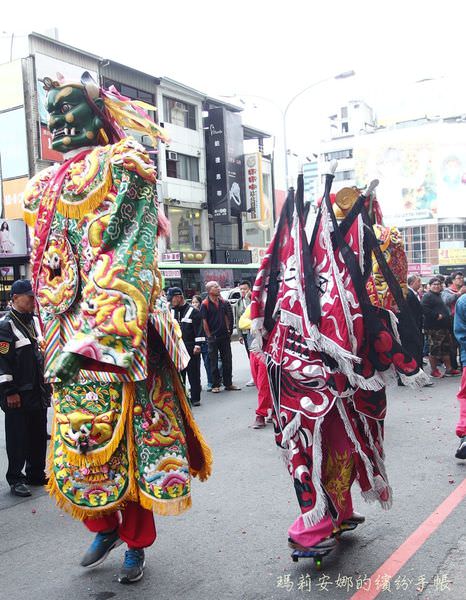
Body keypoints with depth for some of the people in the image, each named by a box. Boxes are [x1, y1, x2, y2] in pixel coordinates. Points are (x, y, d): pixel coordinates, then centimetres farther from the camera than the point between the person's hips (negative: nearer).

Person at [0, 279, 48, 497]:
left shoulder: (34, 321, 13)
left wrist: (46, 384, 19)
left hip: (38, 391, 8)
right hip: (18, 394, -8)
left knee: (39, 435, 14)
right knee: (18, 437, 2)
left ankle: (36, 474, 27)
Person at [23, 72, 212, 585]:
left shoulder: (121, 168, -2)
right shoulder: (44, 188, 18)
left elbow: (128, 259, -12)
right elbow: (44, 273, 19)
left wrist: (95, 339, -19)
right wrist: (53, 343, 13)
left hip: (115, 334, -6)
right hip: (69, 339, 6)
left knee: (126, 434, 1)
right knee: (76, 437, 9)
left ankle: (136, 543, 21)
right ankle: (105, 527, 33)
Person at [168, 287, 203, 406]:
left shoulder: (193, 312, -4)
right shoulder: (171, 313, 14)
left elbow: (199, 329, -7)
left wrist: (197, 345, -13)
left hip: (191, 349, -5)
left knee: (193, 374, 2)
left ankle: (195, 398, 10)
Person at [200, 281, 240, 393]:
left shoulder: (223, 302, 8)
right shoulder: (205, 304, -9)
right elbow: (204, 322, -8)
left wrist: (228, 330, 9)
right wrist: (209, 336, -8)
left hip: (224, 336, 5)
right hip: (213, 337, -5)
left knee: (227, 360, 9)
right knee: (214, 362, 4)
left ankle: (228, 384, 18)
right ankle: (215, 385, 12)